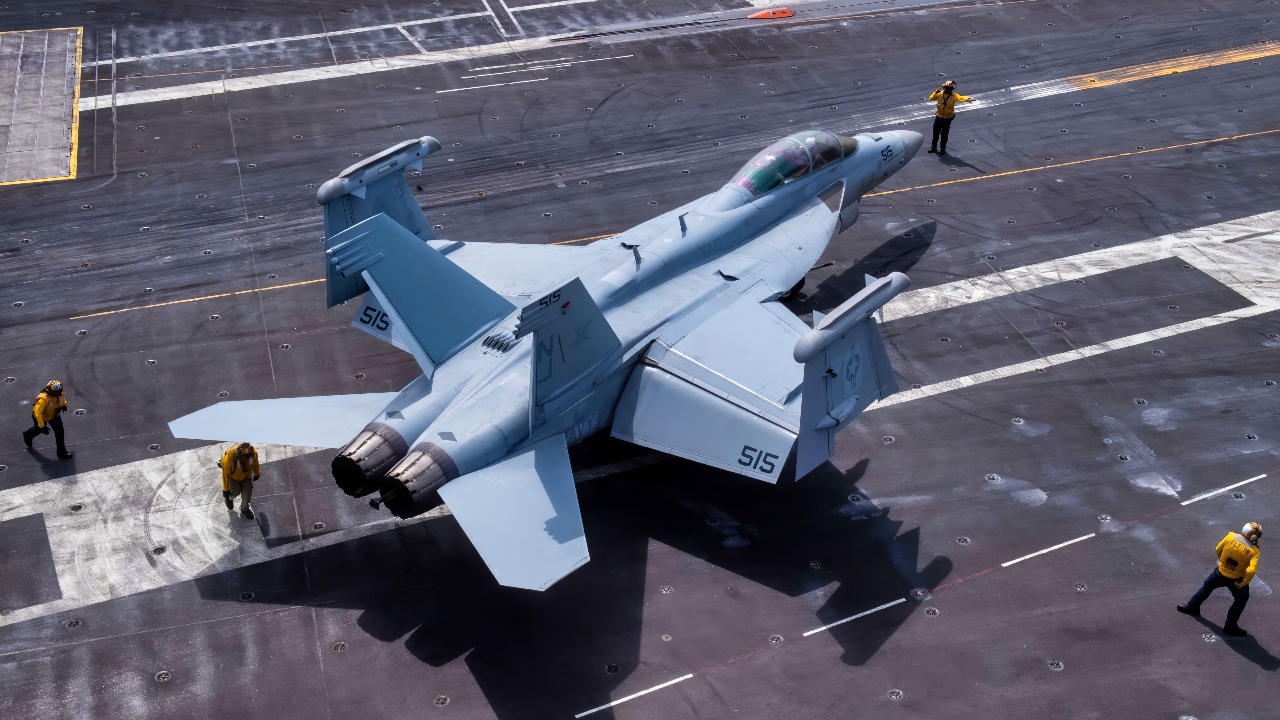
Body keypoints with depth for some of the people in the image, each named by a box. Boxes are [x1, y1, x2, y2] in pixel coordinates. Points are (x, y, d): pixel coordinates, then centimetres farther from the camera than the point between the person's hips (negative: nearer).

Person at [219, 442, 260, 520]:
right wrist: (226, 489, -19)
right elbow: (226, 474, -28)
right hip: (233, 476, -2)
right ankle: (228, 498, 26)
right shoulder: (229, 457, -42)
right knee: (235, 492, -13)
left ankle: (244, 508, 23)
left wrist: (257, 474, 14)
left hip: (246, 475, 2)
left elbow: (255, 464, -5)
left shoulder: (254, 453, -31)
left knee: (247, 491, -7)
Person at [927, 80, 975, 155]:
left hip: (947, 118, -2)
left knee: (944, 134, 7)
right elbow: (931, 98, -6)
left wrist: (967, 99, -54)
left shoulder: (954, 95, -16)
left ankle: (943, 148, 25)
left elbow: (961, 98, -34)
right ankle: (933, 147, 33)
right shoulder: (940, 94, -8)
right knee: (936, 133, 14)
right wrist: (935, 92, -22)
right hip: (939, 117, 3)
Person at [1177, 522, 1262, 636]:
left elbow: (1218, 550, -3)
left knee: (1207, 587, 29)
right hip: (1236, 580, -3)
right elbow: (1251, 571, -32)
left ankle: (1192, 607, 46)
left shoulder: (1231, 536, -19)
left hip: (1220, 573, 3)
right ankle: (1230, 627, 26)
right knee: (1241, 600, 23)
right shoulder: (1254, 551, -24)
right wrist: (1243, 584, -15)